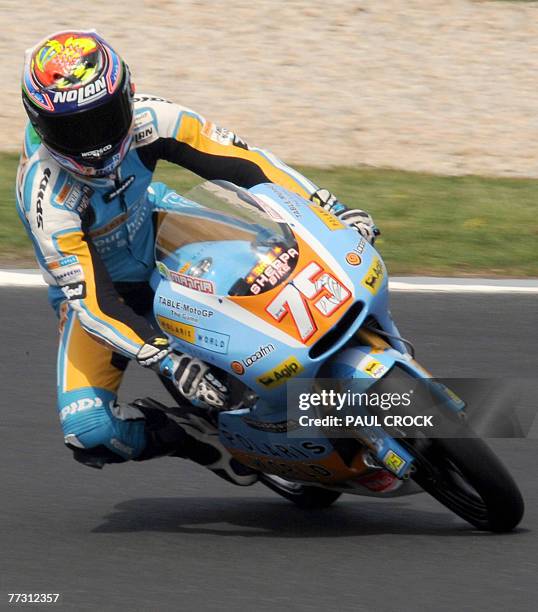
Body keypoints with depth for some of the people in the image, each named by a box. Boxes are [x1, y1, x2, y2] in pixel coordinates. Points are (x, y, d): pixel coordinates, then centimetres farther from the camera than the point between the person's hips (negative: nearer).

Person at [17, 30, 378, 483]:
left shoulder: (145, 118, -25)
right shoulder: (46, 197, -36)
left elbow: (238, 158, -17)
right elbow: (90, 299, -38)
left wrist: (331, 208, -22)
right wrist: (169, 363, -48)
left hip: (157, 235, 5)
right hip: (98, 288, -4)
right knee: (88, 432, -28)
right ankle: (189, 437, -1)